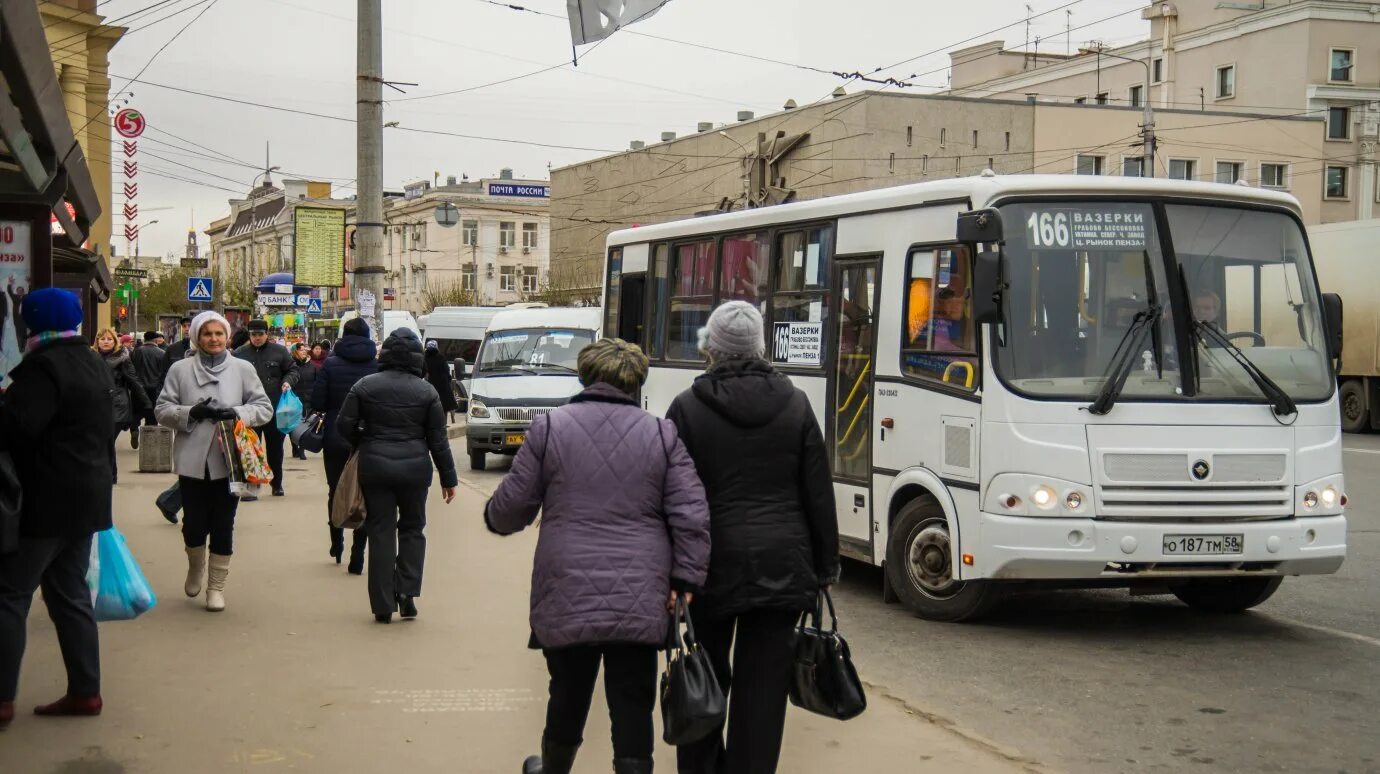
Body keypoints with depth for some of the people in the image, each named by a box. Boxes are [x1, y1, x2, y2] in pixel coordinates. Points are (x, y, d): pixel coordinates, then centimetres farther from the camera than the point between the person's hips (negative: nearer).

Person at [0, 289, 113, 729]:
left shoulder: (44, 366, -16)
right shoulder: (93, 364, 13)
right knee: (70, 595, 13)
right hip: (85, 496, 9)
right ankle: (85, 691, 13)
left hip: (46, 501, -9)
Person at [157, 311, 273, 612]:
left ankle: (216, 586, 17)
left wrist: (237, 413, -15)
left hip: (229, 461, 0)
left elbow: (264, 407, 4)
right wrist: (192, 412, -15)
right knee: (194, 524, 7)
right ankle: (195, 567, 38)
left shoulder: (243, 369, 4)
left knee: (223, 526, 4)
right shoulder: (180, 370, 4)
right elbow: (162, 410, 3)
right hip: (193, 461, 0)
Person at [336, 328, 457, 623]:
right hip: (414, 468, 0)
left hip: (374, 466, 0)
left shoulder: (365, 386, -1)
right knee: (412, 528, 16)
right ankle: (407, 592, 2)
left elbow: (344, 425, -3)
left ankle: (383, 605, 6)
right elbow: (438, 439, 0)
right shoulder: (426, 391, -1)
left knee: (381, 532, 5)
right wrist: (448, 478, 7)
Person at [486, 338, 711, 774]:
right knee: (632, 706, 3)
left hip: (568, 598, 0)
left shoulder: (549, 429, 0)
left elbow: (512, 507, 3)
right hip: (640, 601, 0)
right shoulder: (661, 434, 3)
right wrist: (685, 578, 2)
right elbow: (692, 515, -3)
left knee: (568, 694, 18)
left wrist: (493, 518, 25)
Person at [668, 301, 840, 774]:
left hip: (713, 563, -1)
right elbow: (819, 493, 2)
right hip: (782, 566, 1)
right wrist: (825, 564, 10)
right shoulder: (795, 405, 1)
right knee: (763, 684, 4)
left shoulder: (687, 408, -6)